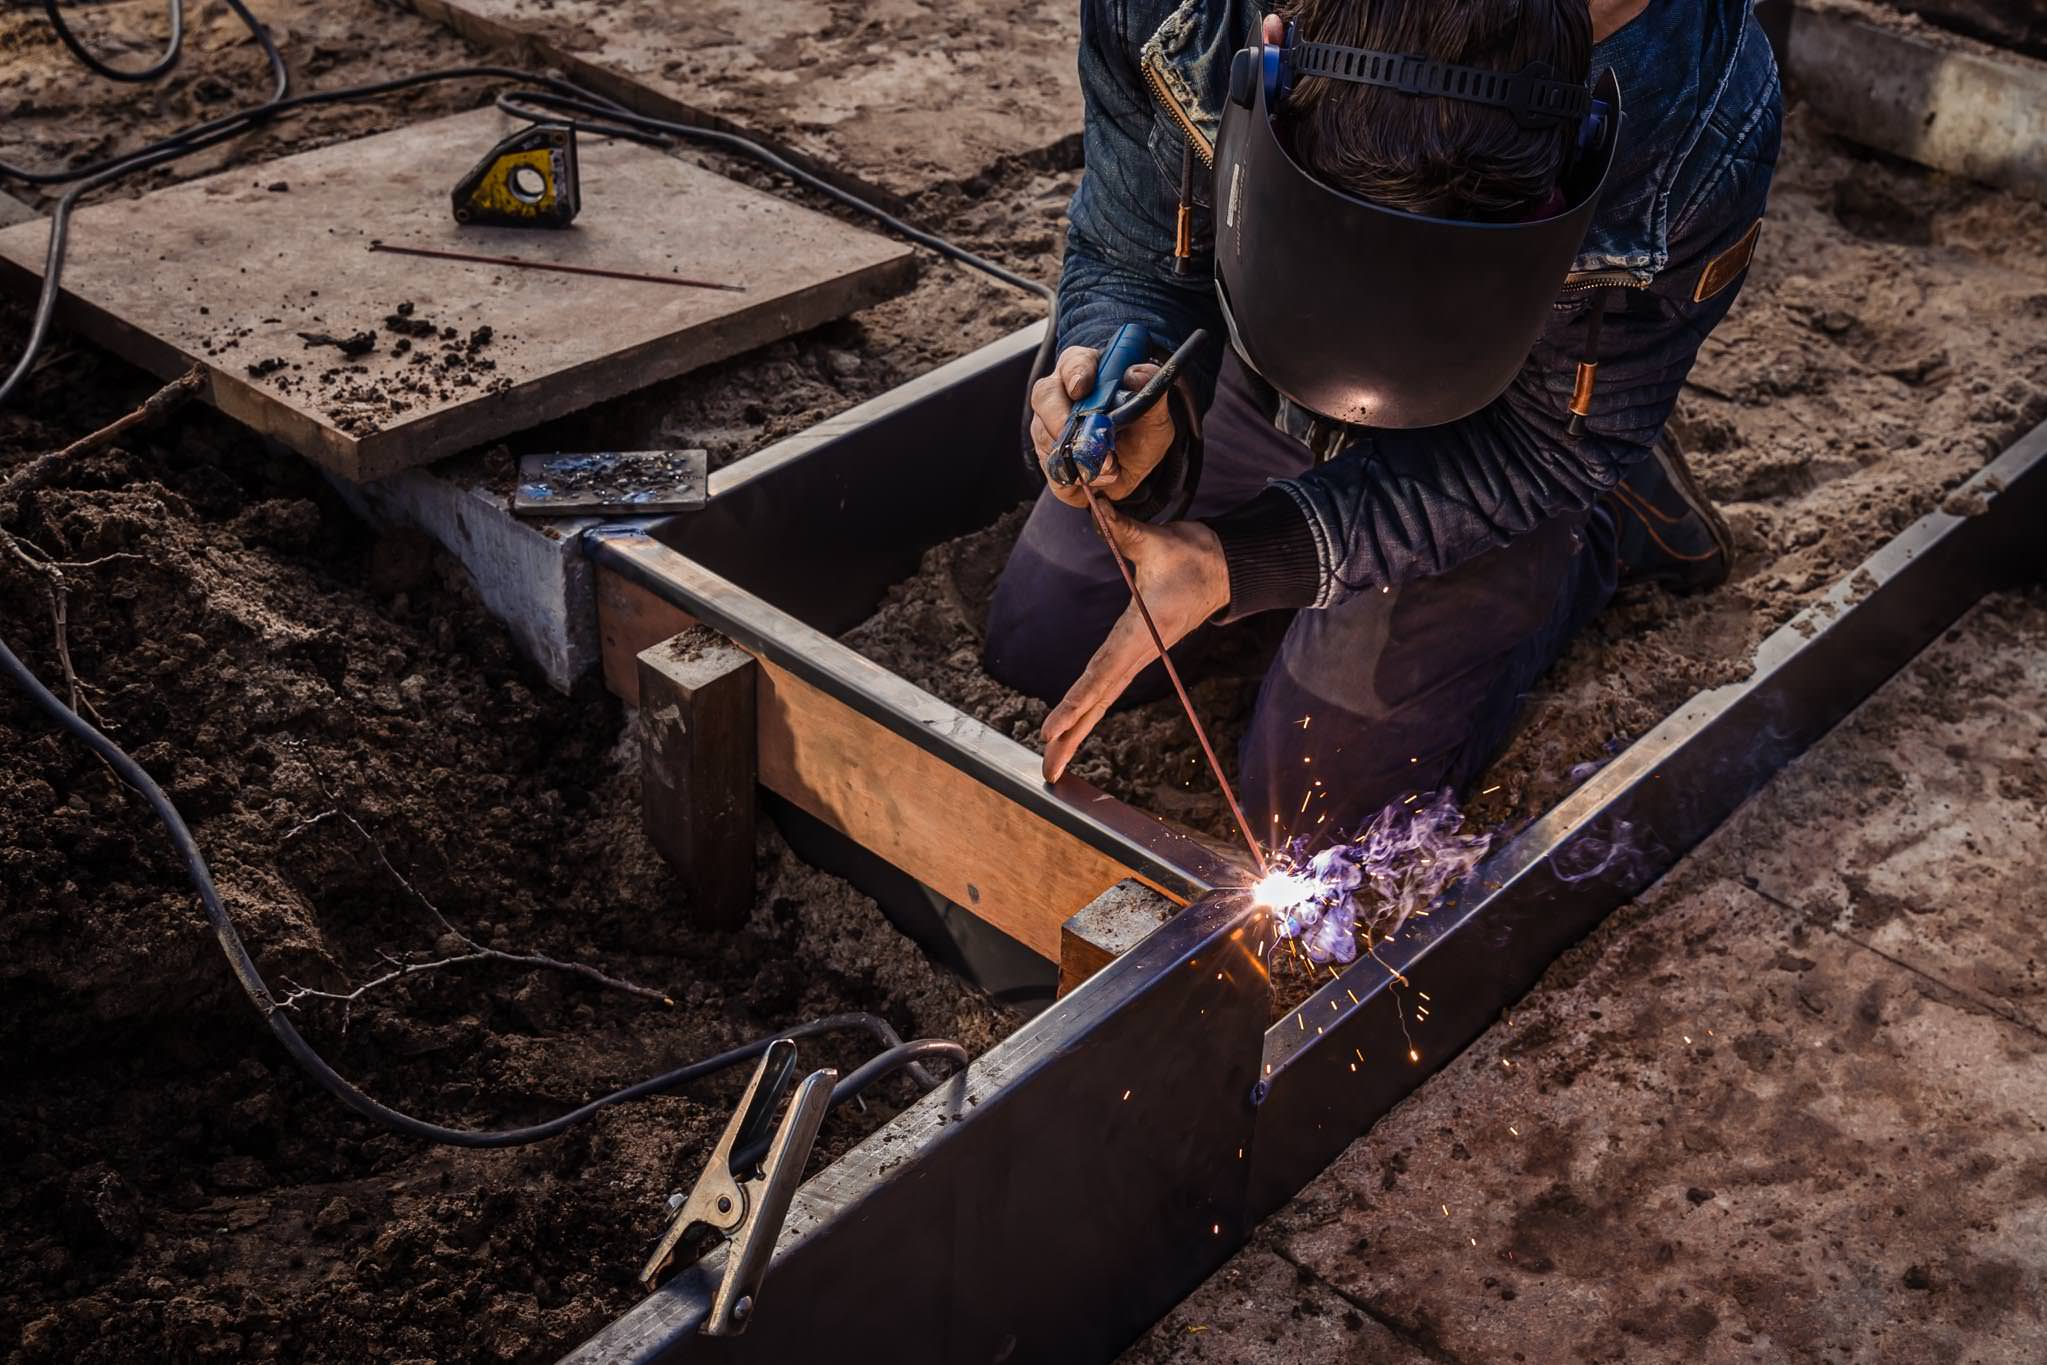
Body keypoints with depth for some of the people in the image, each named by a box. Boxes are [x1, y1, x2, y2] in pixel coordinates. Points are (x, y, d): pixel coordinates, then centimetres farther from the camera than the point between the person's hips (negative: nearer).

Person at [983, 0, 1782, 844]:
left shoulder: (1701, 120, -40)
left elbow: (1551, 445, -24)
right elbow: (1132, 263, -18)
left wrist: (1242, 560, -33)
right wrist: (1141, 424, -44)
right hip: (1257, 365, 4)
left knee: (1319, 792, 1)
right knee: (1039, 643, 14)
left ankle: (1606, 526, 19)